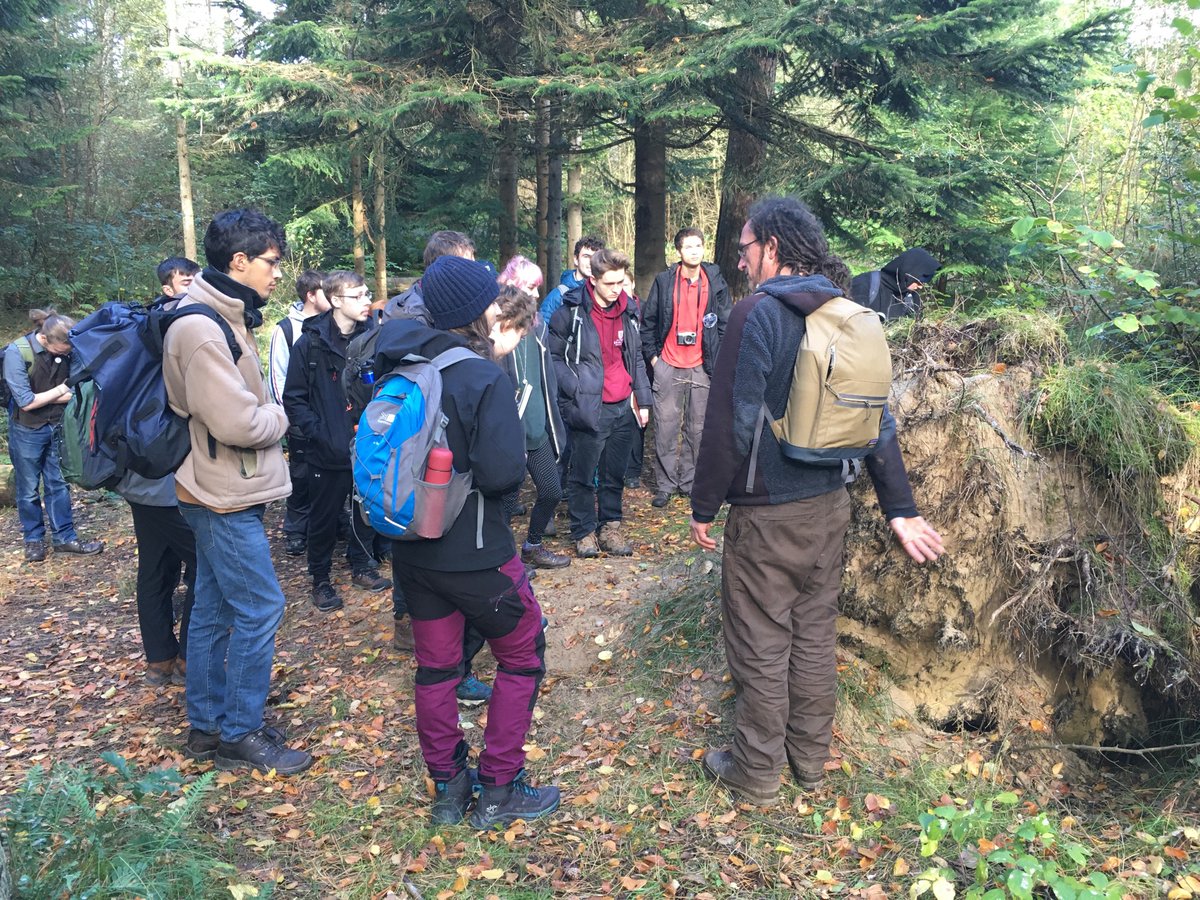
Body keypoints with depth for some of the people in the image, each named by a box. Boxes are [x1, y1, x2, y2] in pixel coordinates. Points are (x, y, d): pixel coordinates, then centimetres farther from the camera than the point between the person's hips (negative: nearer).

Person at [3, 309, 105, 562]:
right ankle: (33, 539, 26)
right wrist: (62, 390, -13)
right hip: (27, 431, -3)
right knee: (28, 489, 11)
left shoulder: (67, 350, -11)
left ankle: (64, 537, 21)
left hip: (59, 427, 3)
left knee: (59, 484, 11)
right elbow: (26, 402, -20)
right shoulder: (17, 352, -21)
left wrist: (43, 398, -17)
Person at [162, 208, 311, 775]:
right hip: (224, 498, -10)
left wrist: (267, 414, 1)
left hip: (222, 494, 10)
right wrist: (279, 416, -8)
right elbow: (236, 421, -25)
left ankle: (207, 725, 28)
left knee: (214, 609, 16)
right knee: (259, 610, -3)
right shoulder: (202, 329, -21)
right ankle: (240, 735, 11)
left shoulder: (221, 318, 12)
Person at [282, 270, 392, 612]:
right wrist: (319, 434, -13)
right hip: (328, 453, -3)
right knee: (324, 518, 9)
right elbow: (294, 399, -6)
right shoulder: (310, 343, -9)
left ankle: (361, 565, 36)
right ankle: (320, 579, 27)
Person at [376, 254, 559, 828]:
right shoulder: (483, 378, -20)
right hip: (475, 554, -6)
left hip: (412, 548, 6)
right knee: (523, 657, 13)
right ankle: (498, 790, 19)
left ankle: (446, 787, 32)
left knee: (435, 665, 18)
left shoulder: (395, 368, 0)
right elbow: (503, 472, -28)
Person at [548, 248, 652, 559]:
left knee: (615, 474, 13)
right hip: (588, 408, -5)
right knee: (583, 476, 5)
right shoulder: (571, 312, -9)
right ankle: (584, 532, 20)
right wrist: (575, 389, -14)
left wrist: (642, 399, 14)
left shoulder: (627, 311, 9)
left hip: (623, 408, 5)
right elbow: (553, 356, -4)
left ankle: (610, 527, 26)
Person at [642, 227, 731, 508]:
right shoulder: (664, 281, 1)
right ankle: (665, 484, 11)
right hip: (668, 366, -1)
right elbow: (647, 321, 7)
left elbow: (725, 324, 8)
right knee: (665, 427, 1)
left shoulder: (716, 283, 4)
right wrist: (652, 355, 3)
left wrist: (718, 360, 4)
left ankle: (689, 480, 21)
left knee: (697, 428, 8)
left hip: (701, 367, 1)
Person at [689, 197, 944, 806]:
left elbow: (732, 424, -19)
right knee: (815, 636, 18)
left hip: (767, 513, -7)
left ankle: (756, 773, 22)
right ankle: (811, 760, 34)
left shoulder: (758, 313, -16)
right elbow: (879, 420, 7)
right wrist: (901, 510, 11)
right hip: (831, 505, 7)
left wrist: (704, 506, -9)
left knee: (761, 646, 7)